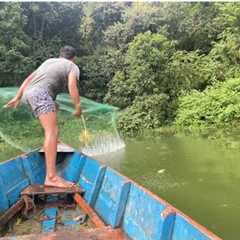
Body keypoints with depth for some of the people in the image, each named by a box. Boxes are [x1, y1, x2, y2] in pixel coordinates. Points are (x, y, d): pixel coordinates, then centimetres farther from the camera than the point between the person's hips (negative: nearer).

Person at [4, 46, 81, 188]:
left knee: (54, 106, 37)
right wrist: (78, 107, 0)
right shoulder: (73, 67, 13)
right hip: (40, 93, -8)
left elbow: (29, 79, 26)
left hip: (29, 93, 8)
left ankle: (50, 143, 44)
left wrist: (17, 98, 25)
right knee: (52, 131, -19)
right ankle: (51, 176, -30)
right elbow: (72, 86, -7)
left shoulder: (49, 61, 32)